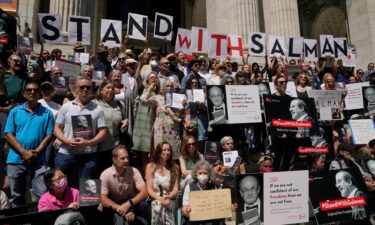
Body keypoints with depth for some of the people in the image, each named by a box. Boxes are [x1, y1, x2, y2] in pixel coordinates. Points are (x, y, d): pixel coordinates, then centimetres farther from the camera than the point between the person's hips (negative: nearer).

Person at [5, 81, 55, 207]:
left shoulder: (47, 113, 3)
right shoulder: (15, 112, 5)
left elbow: (49, 135, -2)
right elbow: (9, 134, -1)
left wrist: (36, 152, -13)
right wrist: (24, 152, -12)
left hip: (39, 160, -1)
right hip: (16, 159, 2)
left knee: (43, 193, -3)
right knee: (17, 196, 13)